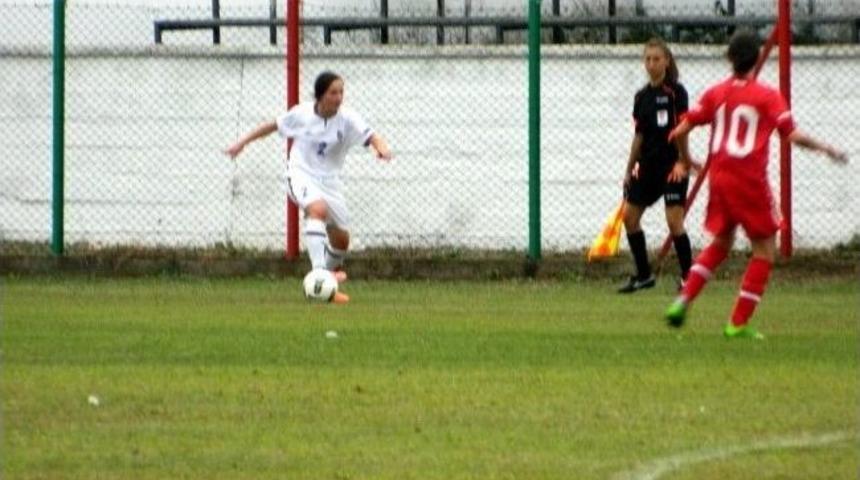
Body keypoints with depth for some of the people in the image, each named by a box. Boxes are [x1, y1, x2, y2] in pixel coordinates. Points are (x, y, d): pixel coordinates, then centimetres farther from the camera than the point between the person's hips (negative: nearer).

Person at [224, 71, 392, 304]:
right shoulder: (302, 113, -11)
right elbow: (273, 126, 6)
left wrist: (381, 146, -49)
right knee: (318, 209, -35)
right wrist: (242, 143, 11)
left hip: (329, 180, 3)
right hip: (301, 174, -3)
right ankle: (320, 275, -43)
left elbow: (370, 136, -26)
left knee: (341, 239, 8)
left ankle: (332, 267, 46)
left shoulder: (347, 119, -12)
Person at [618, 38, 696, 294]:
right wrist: (629, 169, 15)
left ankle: (688, 277, -4)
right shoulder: (642, 96, 10)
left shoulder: (675, 92, -8)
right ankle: (644, 275, 18)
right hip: (648, 165, 7)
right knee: (630, 216, 6)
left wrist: (682, 162, -15)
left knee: (674, 220, -12)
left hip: (671, 165, -7)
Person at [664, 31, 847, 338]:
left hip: (719, 178, 5)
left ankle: (683, 300, 8)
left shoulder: (715, 94, 5)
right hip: (750, 183, -5)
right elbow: (792, 135, -13)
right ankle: (739, 323, 0)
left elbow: (683, 128, 5)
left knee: (720, 242, 23)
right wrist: (824, 148, 1)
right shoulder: (768, 97, -6)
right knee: (765, 249, 6)